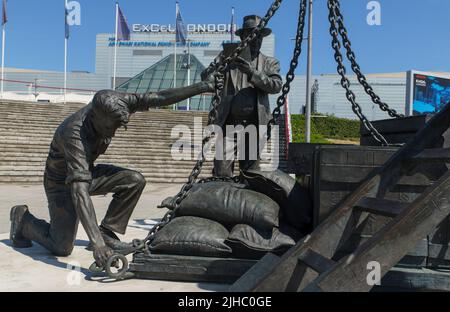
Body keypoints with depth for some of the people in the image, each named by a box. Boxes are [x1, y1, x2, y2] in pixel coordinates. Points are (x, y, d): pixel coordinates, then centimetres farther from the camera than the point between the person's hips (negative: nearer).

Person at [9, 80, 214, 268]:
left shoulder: (111, 105, -22)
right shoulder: (75, 134, -39)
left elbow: (158, 99, -20)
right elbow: (79, 191, -45)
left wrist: (202, 87, -24)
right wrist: (96, 244, -50)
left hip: (87, 172, 6)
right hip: (62, 181, -6)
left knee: (134, 181, -16)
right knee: (62, 247, -9)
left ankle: (106, 233, -2)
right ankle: (22, 219, 18)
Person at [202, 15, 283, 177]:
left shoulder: (269, 63, 13)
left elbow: (276, 86, -4)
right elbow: (206, 75, 4)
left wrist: (253, 72, -18)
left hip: (255, 123, 1)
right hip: (230, 121, -1)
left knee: (250, 169, 5)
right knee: (222, 169, -9)